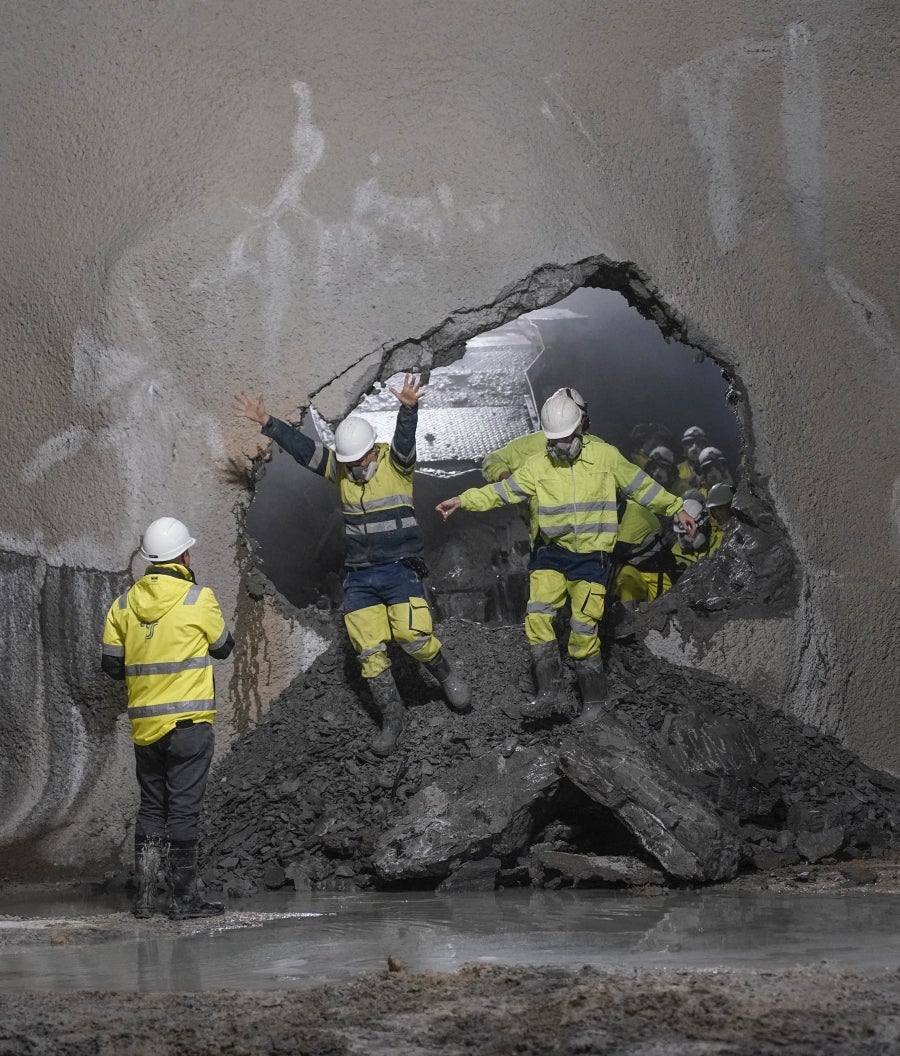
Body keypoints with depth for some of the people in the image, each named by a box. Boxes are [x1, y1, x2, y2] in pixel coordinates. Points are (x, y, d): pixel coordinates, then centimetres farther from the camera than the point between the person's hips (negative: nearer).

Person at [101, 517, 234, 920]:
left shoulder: (123, 604, 4)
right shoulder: (199, 599, -9)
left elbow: (111, 664, 7)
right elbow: (223, 647, 6)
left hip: (144, 724, 4)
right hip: (189, 721, -4)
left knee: (151, 807, 14)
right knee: (184, 808, 0)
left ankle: (145, 895, 12)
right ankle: (184, 898, 3)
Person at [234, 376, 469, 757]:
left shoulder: (395, 463, -7)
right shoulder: (338, 468, 6)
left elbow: (405, 439, -27)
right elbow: (300, 446, 4)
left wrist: (408, 408, -47)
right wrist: (266, 422, -4)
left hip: (400, 569, -5)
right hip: (359, 578, 5)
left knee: (412, 635, -21)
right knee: (370, 651, 1)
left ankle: (446, 673, 8)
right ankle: (392, 717, 13)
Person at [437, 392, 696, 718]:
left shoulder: (606, 456, -1)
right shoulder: (537, 465, 1)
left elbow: (640, 486, 9)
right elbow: (502, 491, 1)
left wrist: (675, 508, 13)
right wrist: (462, 500, -8)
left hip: (591, 555, -2)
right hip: (552, 551, 2)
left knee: (584, 629, -4)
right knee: (537, 615, -15)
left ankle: (593, 702, 10)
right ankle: (547, 692, -11)